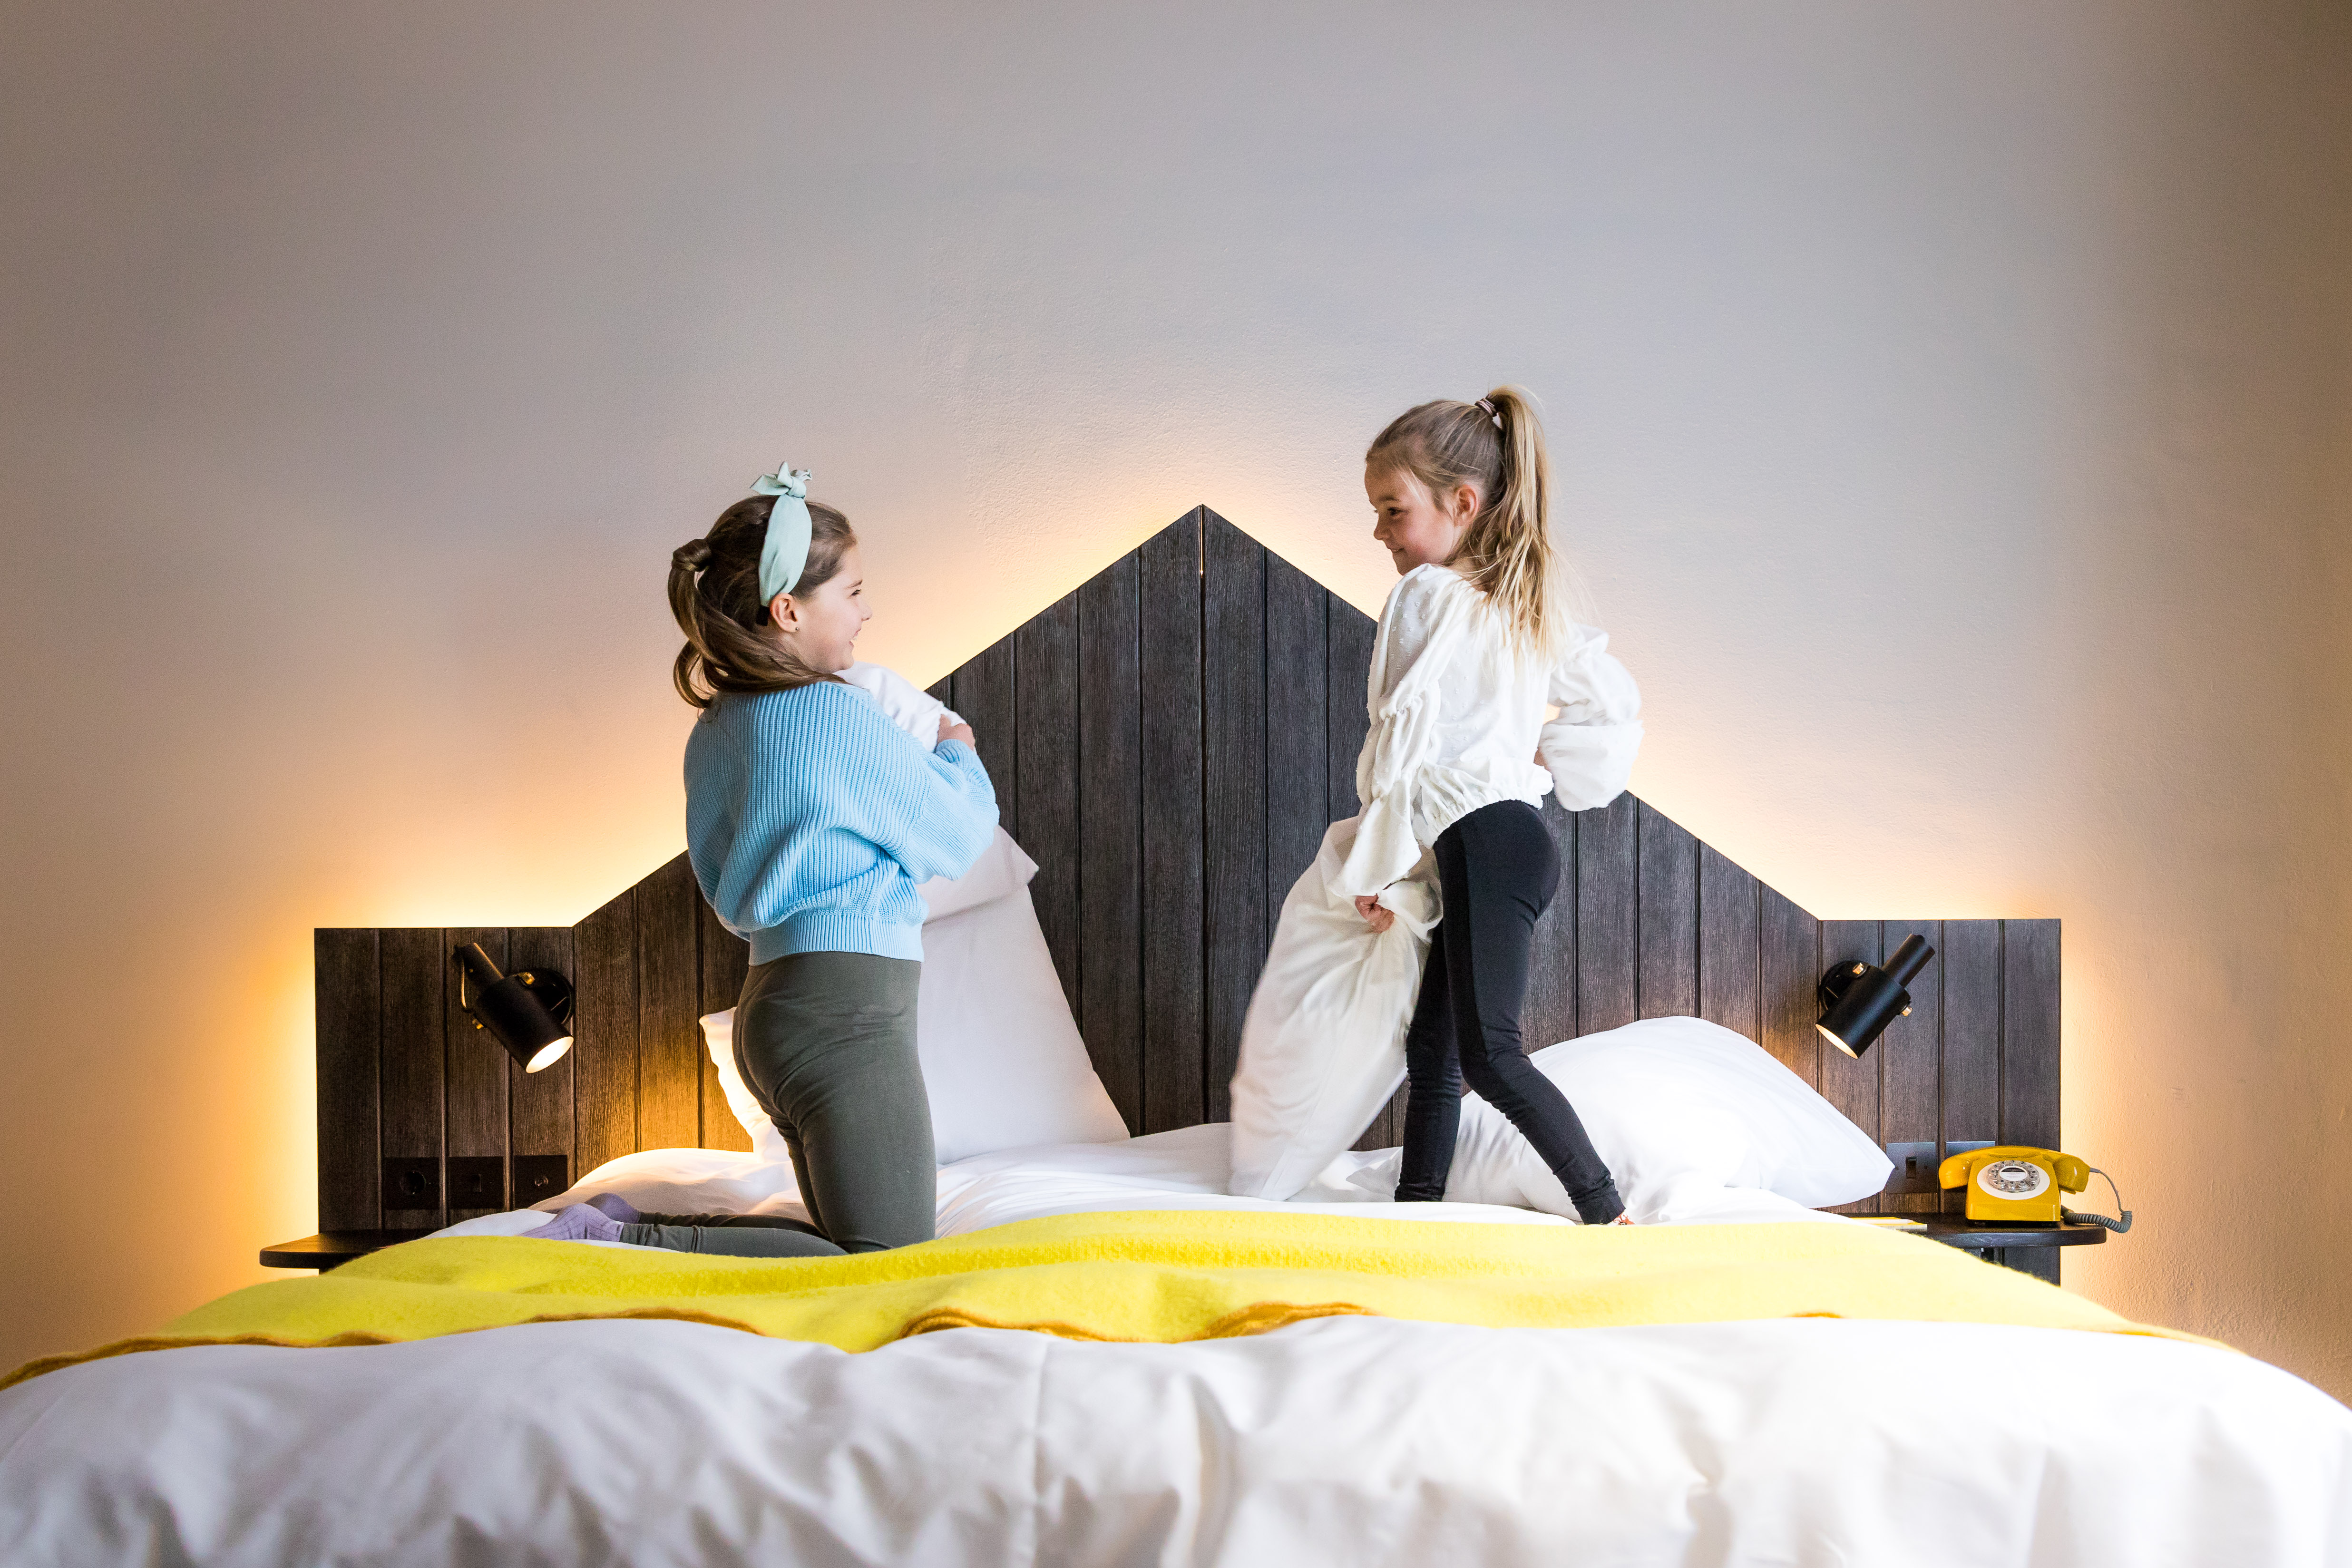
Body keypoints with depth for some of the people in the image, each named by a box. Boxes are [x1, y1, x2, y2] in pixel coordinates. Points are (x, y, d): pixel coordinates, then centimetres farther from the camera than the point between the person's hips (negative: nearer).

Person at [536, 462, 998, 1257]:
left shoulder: (717, 729, 12)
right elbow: (955, 839, -2)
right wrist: (959, 754, 20)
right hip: (846, 1008, -10)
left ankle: (634, 1225, 6)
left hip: (772, 1007, 10)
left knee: (851, 1248, 15)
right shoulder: (840, 714, -13)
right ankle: (627, 1246, -15)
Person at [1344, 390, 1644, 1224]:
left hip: (1480, 841, -10)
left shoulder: (1425, 595, -9)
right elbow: (1616, 699, 23)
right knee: (1432, 1047, 11)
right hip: (1512, 831, 10)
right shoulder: (1532, 602, 17)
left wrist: (1371, 868, -5)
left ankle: (1610, 1216, -12)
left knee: (1488, 1052, -12)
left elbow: (1403, 746, -12)